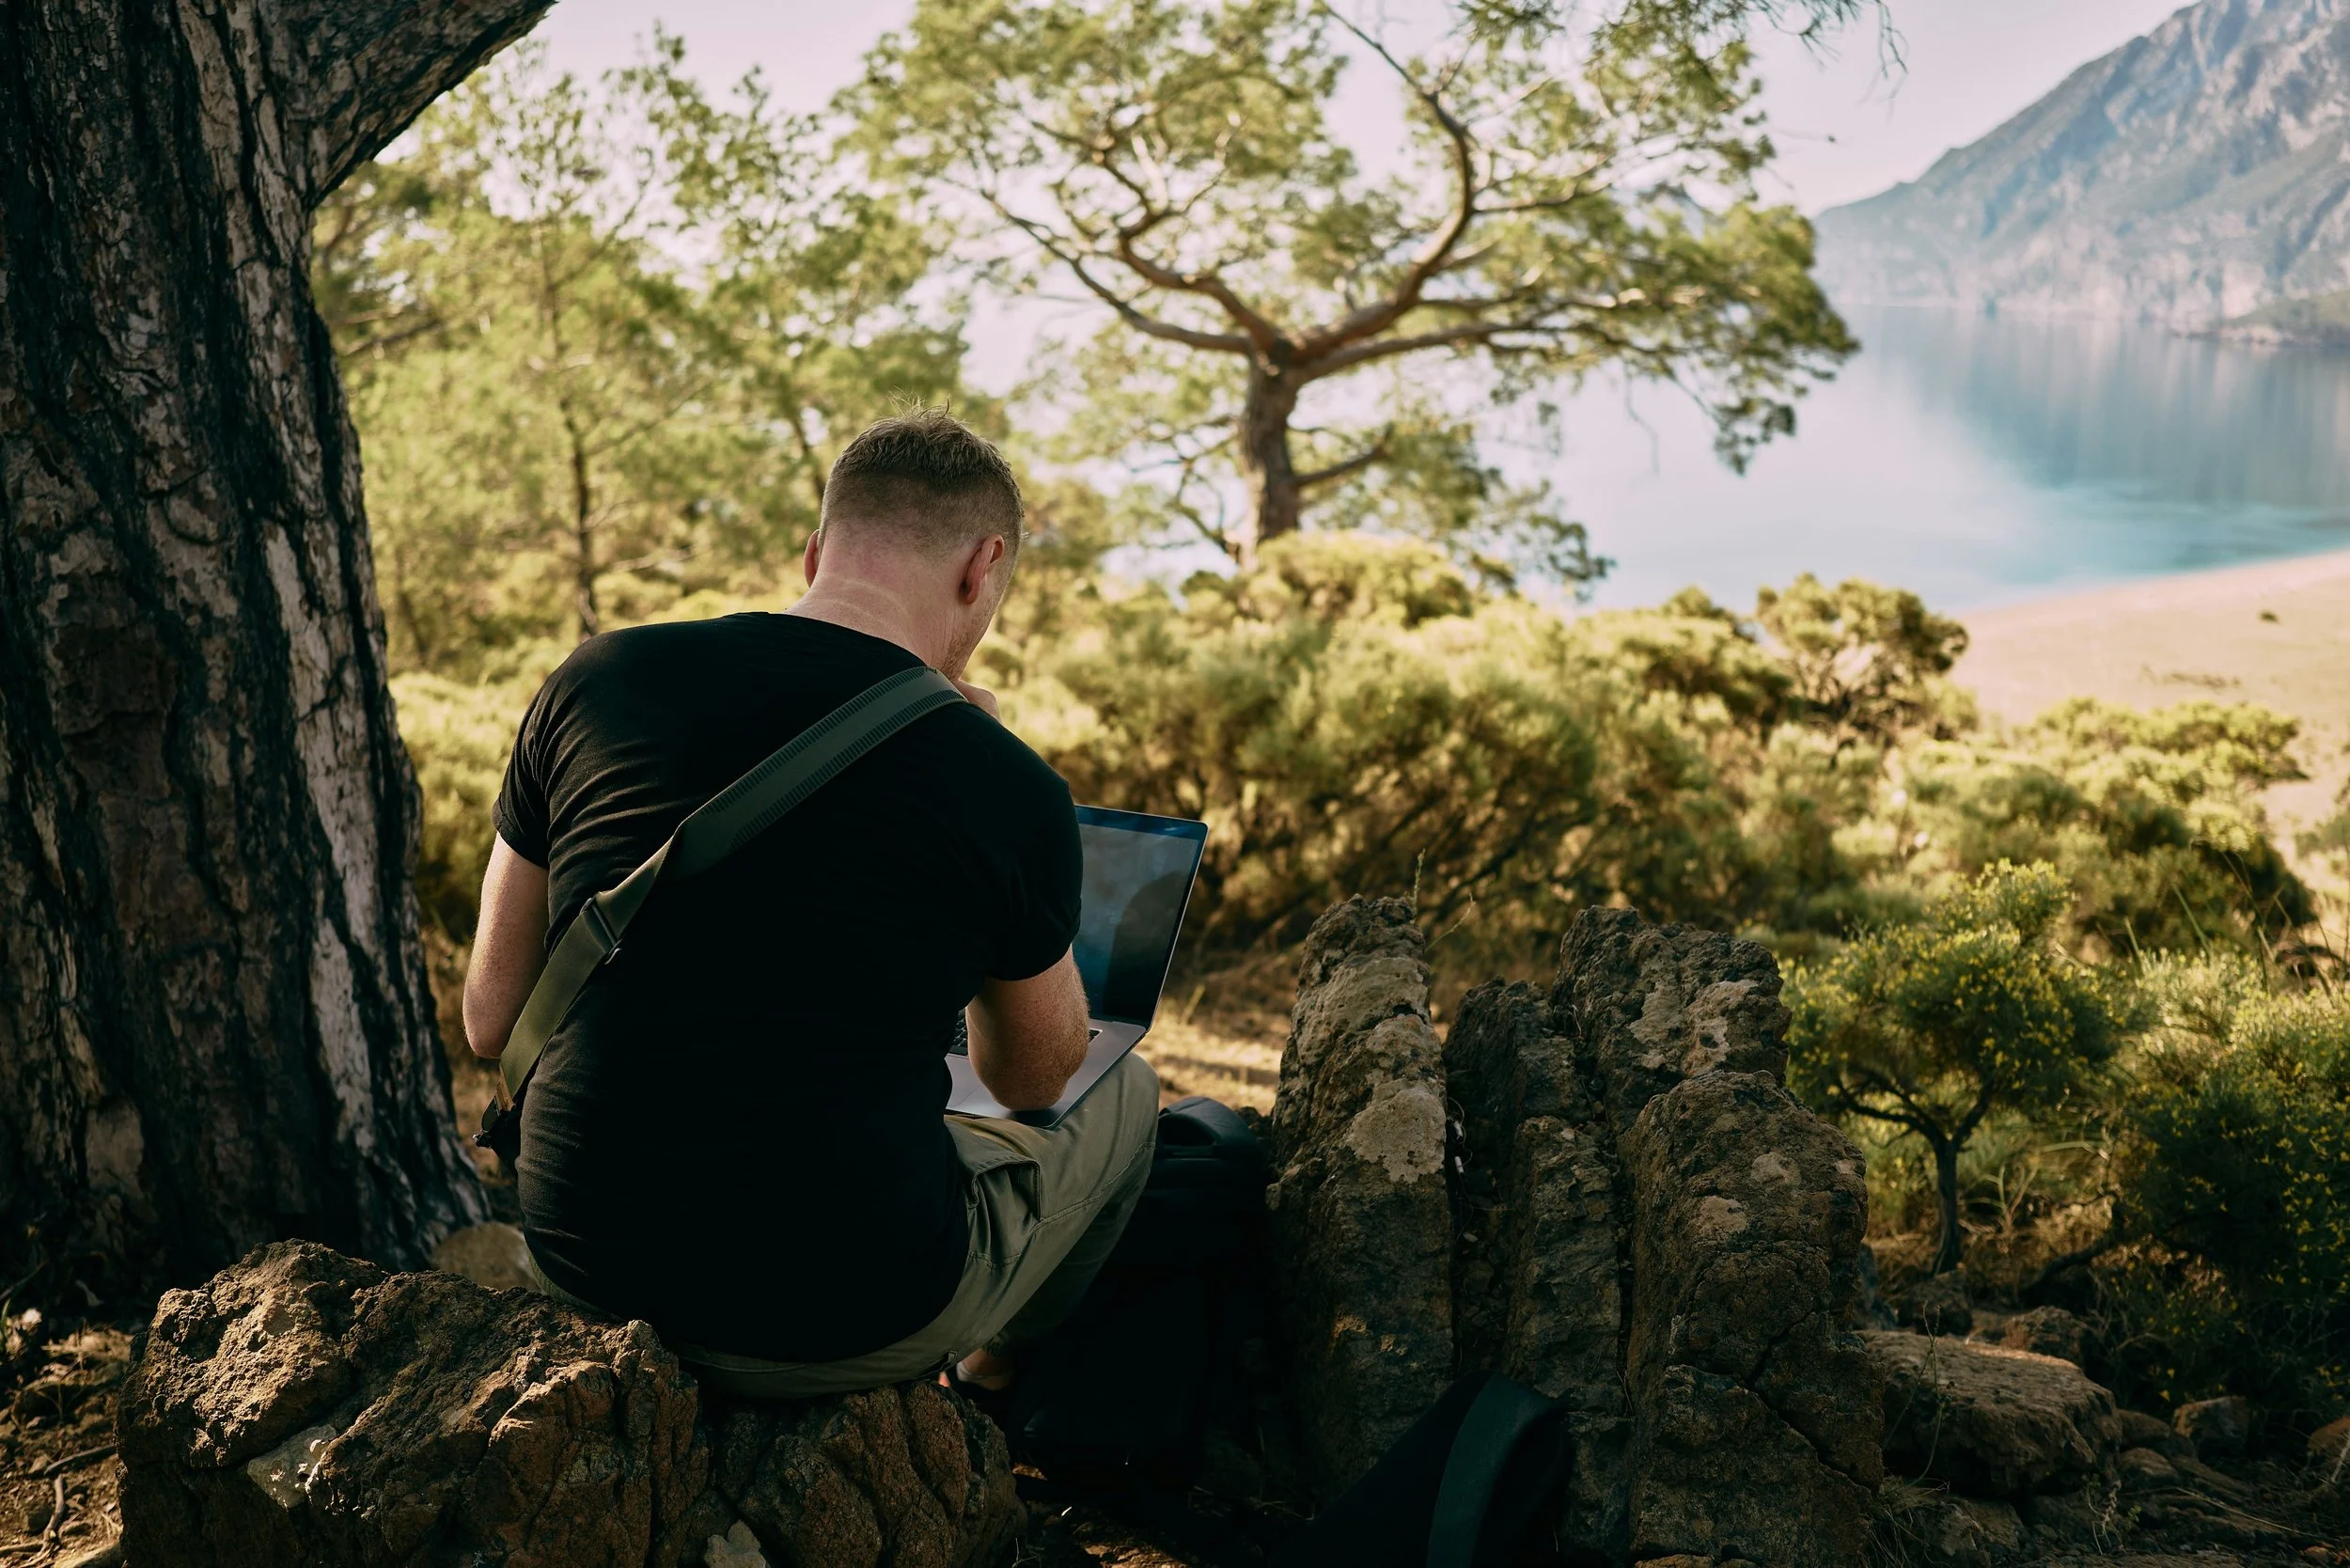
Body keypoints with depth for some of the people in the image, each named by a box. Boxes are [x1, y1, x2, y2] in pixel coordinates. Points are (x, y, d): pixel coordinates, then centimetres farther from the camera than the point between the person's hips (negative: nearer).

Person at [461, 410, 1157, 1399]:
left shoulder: (592, 683, -4)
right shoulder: (1010, 791, -13)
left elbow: (492, 1019, 4)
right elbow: (1032, 1079, 8)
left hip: (584, 1266, 5)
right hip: (842, 1326, -4)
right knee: (1120, 1095, 26)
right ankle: (996, 1378, 49)